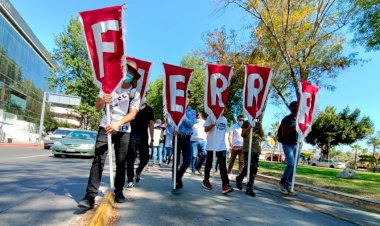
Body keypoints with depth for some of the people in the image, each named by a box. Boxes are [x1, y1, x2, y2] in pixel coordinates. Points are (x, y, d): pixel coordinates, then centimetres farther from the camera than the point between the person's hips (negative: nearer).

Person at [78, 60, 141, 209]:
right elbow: (97, 107, 7)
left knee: (121, 162, 3)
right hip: (105, 127, 0)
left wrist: (117, 124, -27)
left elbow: (132, 114, -10)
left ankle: (118, 192, 17)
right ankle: (90, 196, -12)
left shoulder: (135, 94, 3)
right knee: (98, 160, -10)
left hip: (123, 131, 0)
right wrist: (102, 101, -18)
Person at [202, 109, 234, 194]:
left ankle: (225, 185, -9)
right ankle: (206, 181, 26)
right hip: (211, 145, -4)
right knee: (209, 163, 9)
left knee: (223, 165, -4)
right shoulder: (211, 117, -2)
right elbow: (206, 129, -7)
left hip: (221, 146, 4)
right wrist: (213, 123, -22)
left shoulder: (225, 120, 14)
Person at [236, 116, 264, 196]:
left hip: (256, 149, 5)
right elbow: (242, 134, -1)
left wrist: (260, 125, -3)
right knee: (247, 167, -9)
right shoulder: (247, 122, 4)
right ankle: (239, 179, 21)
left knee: (254, 169, 1)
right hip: (247, 148, -5)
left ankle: (249, 188, 9)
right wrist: (250, 126, -12)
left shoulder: (259, 124, 16)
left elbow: (262, 136, 7)